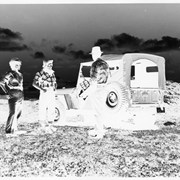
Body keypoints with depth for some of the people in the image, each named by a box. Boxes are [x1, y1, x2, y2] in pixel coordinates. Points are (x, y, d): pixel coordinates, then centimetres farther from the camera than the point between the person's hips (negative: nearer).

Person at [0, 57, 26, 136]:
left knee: (18, 113, 14)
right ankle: (8, 131, 6)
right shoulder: (10, 74, -12)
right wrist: (7, 92, -16)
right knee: (13, 113, -5)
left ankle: (14, 130, 24)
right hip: (13, 97, -8)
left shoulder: (19, 74, 13)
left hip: (20, 97, 8)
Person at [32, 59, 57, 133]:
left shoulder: (52, 73, 14)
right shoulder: (40, 73, -6)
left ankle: (49, 125, 22)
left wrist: (55, 87, 6)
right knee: (43, 109, -2)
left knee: (51, 110, 10)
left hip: (52, 93, 6)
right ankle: (43, 126, 9)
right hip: (44, 93, -6)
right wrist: (42, 89, -17)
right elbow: (34, 83, -10)